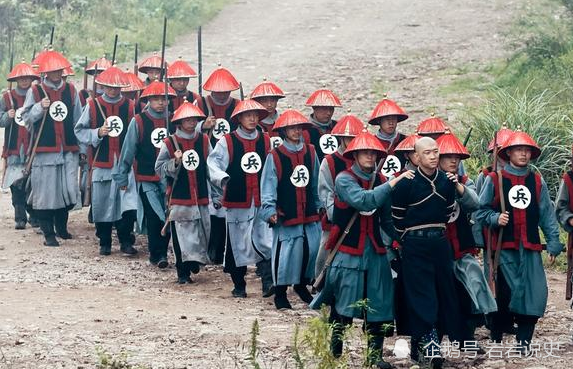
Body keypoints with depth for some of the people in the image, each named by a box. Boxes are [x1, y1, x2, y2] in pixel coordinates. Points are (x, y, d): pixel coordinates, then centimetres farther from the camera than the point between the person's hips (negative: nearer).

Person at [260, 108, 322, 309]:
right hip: (286, 215, -4)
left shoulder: (310, 153, 8)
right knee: (285, 253, -4)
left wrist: (320, 206, 16)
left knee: (312, 248, 6)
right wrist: (270, 210, -13)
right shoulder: (274, 157, -4)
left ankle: (302, 285, 28)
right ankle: (280, 293, 10)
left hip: (309, 213, 4)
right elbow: (268, 187, -5)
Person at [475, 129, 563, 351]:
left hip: (530, 247, 3)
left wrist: (553, 242, 5)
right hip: (504, 246, -3)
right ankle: (496, 336, 15)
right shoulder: (494, 180, 1)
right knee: (507, 291, -2)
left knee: (536, 292, -5)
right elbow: (481, 211, 5)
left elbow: (547, 214, 10)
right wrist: (495, 218, -13)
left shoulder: (537, 181, 9)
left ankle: (523, 340, 5)